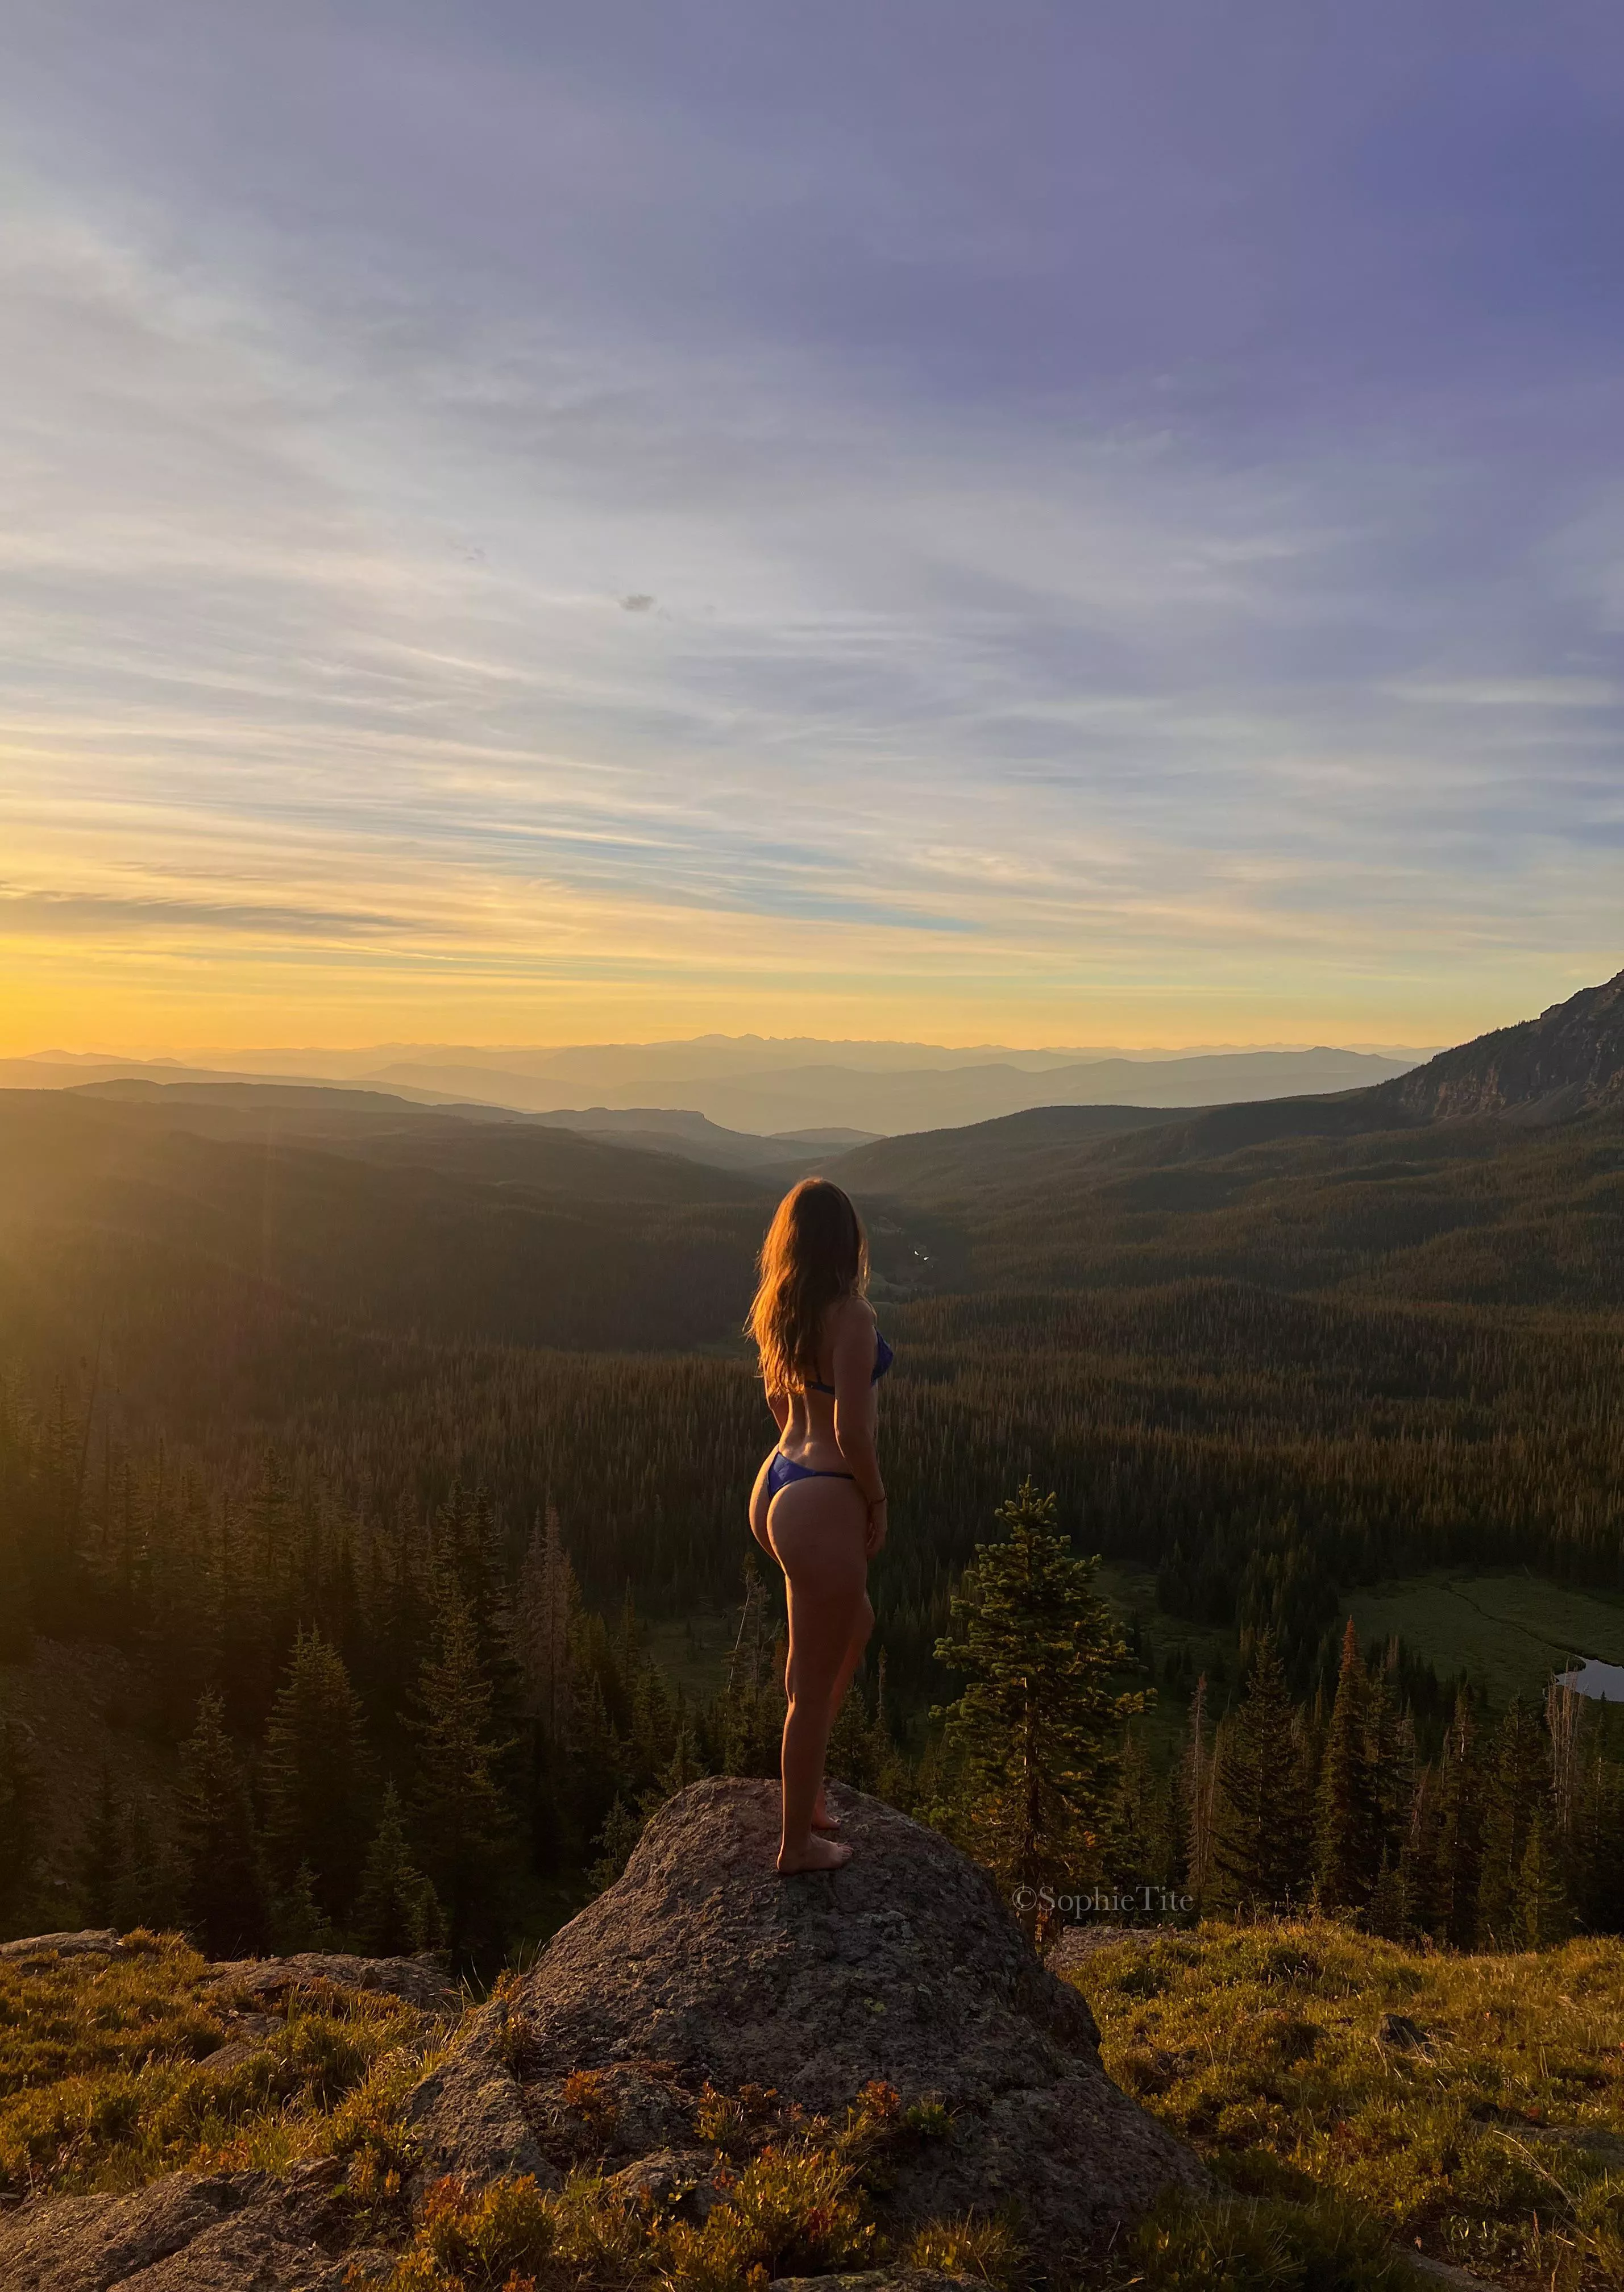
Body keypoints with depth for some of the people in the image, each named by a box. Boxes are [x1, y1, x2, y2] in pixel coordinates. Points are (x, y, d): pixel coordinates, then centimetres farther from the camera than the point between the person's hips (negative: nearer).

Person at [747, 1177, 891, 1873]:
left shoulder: (778, 1308, 6)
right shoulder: (850, 1314, -19)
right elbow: (851, 1432, -21)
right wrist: (876, 1500, -5)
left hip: (777, 1485, 9)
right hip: (823, 1505, -9)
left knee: (856, 1626, 29)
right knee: (815, 1683, 7)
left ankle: (806, 1776, 36)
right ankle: (798, 1843, 23)